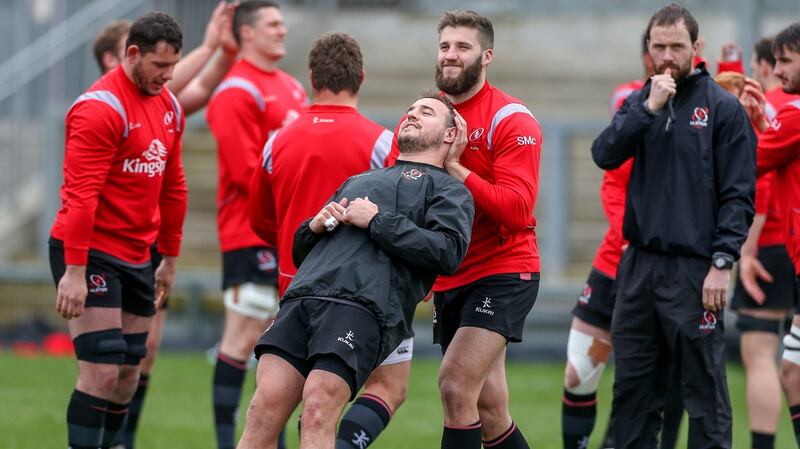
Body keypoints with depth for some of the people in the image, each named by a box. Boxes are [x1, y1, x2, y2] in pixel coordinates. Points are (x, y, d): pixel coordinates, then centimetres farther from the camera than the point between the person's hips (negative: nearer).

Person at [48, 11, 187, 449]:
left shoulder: (169, 107, 11)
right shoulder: (100, 108, -16)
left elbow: (172, 187, 21)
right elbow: (80, 195, -20)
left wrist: (170, 258, 22)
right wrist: (75, 271, -24)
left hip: (136, 256, 8)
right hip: (91, 252, -8)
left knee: (128, 372, 9)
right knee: (101, 371, -13)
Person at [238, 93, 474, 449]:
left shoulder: (448, 189, 17)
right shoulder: (357, 182, 37)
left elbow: (448, 251, -3)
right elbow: (300, 252, 37)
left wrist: (378, 221, -4)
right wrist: (315, 226, 13)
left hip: (363, 306, -5)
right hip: (303, 297, 5)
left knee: (317, 410, -22)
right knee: (265, 405, -11)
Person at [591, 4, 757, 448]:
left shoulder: (723, 107, -3)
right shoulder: (638, 102, 12)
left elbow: (739, 193, -6)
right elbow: (604, 155, -4)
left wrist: (722, 262, -14)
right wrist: (649, 108, -14)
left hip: (693, 271, -5)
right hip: (639, 264, 5)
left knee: (704, 391, -3)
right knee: (632, 386, 9)